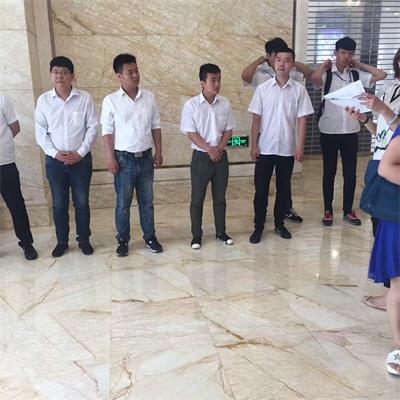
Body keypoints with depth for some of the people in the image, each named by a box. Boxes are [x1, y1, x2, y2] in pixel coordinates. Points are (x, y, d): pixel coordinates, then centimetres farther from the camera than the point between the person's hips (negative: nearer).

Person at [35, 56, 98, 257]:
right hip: (54, 161, 1)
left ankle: (84, 240, 23)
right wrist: (54, 153, -11)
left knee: (82, 202, 8)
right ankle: (62, 241, 24)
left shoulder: (84, 98, -5)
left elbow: (92, 128, -4)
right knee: (59, 204, 9)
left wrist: (80, 153, -12)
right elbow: (40, 132, 1)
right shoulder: (43, 100, -1)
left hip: (81, 159, -1)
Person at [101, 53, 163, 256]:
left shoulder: (149, 97, 3)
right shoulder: (110, 100, -6)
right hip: (124, 158, -3)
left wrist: (158, 151, 4)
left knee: (147, 201, 12)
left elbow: (155, 126, 8)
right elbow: (107, 131, -5)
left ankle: (150, 237, 25)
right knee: (123, 203, 6)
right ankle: (123, 240, 20)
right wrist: (110, 158, -10)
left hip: (145, 157, 3)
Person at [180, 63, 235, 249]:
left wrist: (219, 148, -10)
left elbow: (229, 130, 5)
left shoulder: (225, 104, 2)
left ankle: (221, 232, 24)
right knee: (197, 198, 5)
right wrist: (209, 149, -16)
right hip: (201, 156, -3)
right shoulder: (191, 105, -9)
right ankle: (196, 234, 17)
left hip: (221, 156, 3)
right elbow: (191, 133, -10)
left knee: (220, 197, 11)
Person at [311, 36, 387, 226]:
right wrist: (324, 64, -10)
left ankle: (348, 210, 23)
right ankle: (328, 210, 20)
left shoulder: (356, 74, 5)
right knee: (329, 173, 8)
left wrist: (359, 65, 2)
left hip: (350, 132, 3)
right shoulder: (327, 74, -6)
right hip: (329, 132, -3)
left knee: (350, 173, 9)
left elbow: (381, 75, -1)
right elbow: (314, 77, -29)